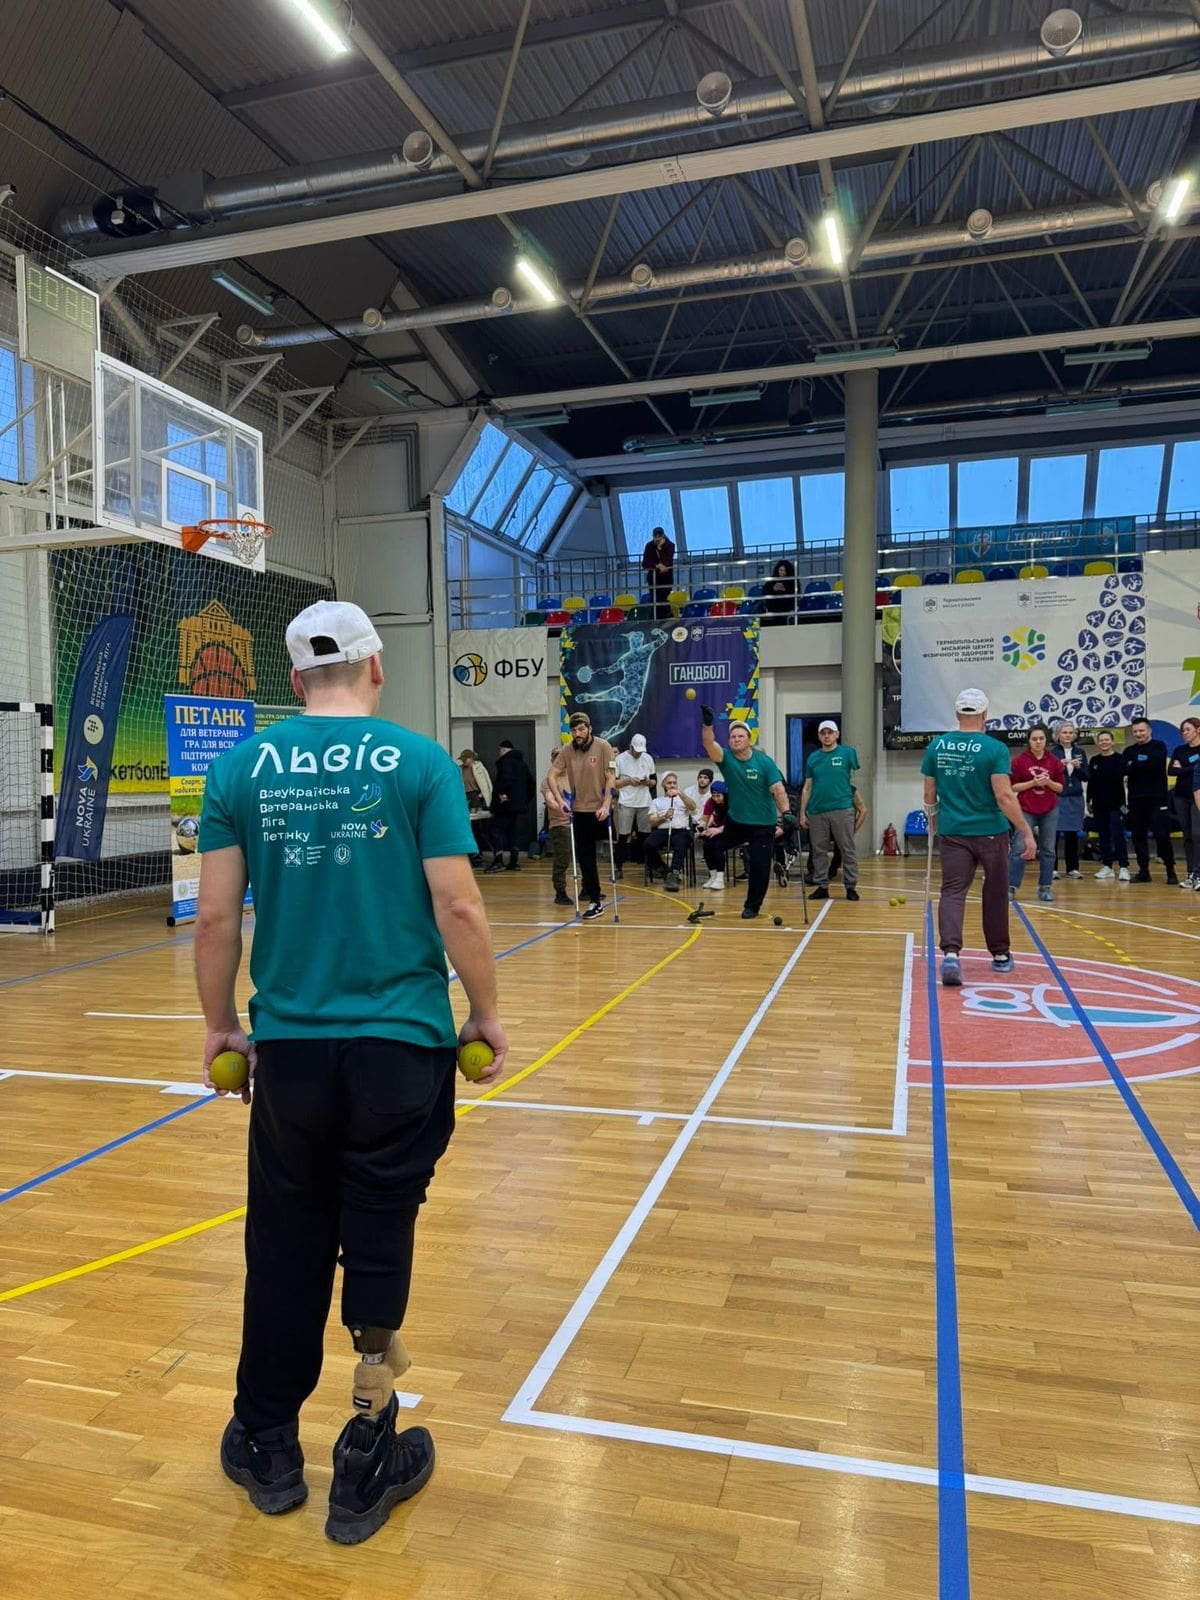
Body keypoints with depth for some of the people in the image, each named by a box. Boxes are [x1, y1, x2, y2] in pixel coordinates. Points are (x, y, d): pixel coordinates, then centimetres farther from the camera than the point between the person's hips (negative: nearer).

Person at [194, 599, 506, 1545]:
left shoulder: (243, 767, 1)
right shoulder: (419, 763, -5)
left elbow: (216, 917, 0)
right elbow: (458, 909, -9)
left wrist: (219, 1023, 13)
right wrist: (487, 1013, 4)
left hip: (289, 1044, 2)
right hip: (402, 1043, -2)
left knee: (285, 1250, 16)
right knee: (376, 1244, 11)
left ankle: (268, 1449, 34)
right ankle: (368, 1460, 26)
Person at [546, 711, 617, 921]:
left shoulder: (603, 747, -8)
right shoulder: (566, 751, 1)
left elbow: (610, 778, -10)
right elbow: (551, 775, -1)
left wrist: (606, 805, -18)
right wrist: (560, 799, -14)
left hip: (599, 810, -4)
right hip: (579, 810, 4)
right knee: (583, 856, 5)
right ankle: (595, 900, 16)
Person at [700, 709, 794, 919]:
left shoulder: (765, 762, -9)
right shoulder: (726, 758, -6)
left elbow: (778, 788, -14)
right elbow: (709, 744, -24)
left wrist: (786, 811, -28)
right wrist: (707, 724, -42)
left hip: (763, 824, -2)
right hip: (736, 821, 2)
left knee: (759, 866, 0)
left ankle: (752, 906, 20)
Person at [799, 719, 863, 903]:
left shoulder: (848, 753, 2)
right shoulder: (813, 758, 11)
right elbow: (807, 787, 13)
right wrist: (802, 813, 9)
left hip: (842, 809, -3)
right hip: (816, 811, 3)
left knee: (848, 850, 1)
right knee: (819, 851, 7)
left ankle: (851, 886, 8)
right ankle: (822, 886, 14)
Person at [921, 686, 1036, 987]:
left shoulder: (937, 747, 1)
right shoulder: (995, 748, -10)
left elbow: (929, 795, 8)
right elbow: (1004, 796, -16)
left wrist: (933, 822, 25)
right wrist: (1026, 832, -10)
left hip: (952, 833, 2)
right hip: (990, 832, -2)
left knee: (952, 891, -1)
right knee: (995, 893, 15)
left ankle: (951, 952, -23)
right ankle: (1000, 955, 28)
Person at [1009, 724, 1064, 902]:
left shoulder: (1054, 761, 3)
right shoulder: (1019, 760, -4)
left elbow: (1060, 787, 6)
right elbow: (1013, 786, -4)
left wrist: (1048, 782, -13)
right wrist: (1032, 783, -16)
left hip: (1050, 811, 3)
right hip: (1026, 810, -3)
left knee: (1048, 850, 6)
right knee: (1019, 848, -7)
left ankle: (1045, 888, 14)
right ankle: (1011, 887, -1)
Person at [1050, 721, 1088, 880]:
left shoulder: (1081, 752, 10)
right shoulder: (1052, 752, 0)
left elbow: (1085, 777, 8)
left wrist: (1078, 767, -9)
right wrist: (1060, 764, -20)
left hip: (1076, 798, 3)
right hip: (1057, 797, -3)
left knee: (1072, 834, 7)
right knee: (1054, 832, -6)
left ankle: (1072, 868, 14)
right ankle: (1052, 868, 1)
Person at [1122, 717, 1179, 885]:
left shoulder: (1159, 746, 4)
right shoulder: (1129, 751, 13)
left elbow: (1154, 762, -16)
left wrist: (1133, 766, -5)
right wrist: (1143, 764, -13)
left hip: (1157, 799, -4)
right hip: (1136, 800, 4)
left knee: (1162, 835, -5)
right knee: (1138, 836, 5)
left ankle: (1171, 871, 5)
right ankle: (1143, 871, 13)